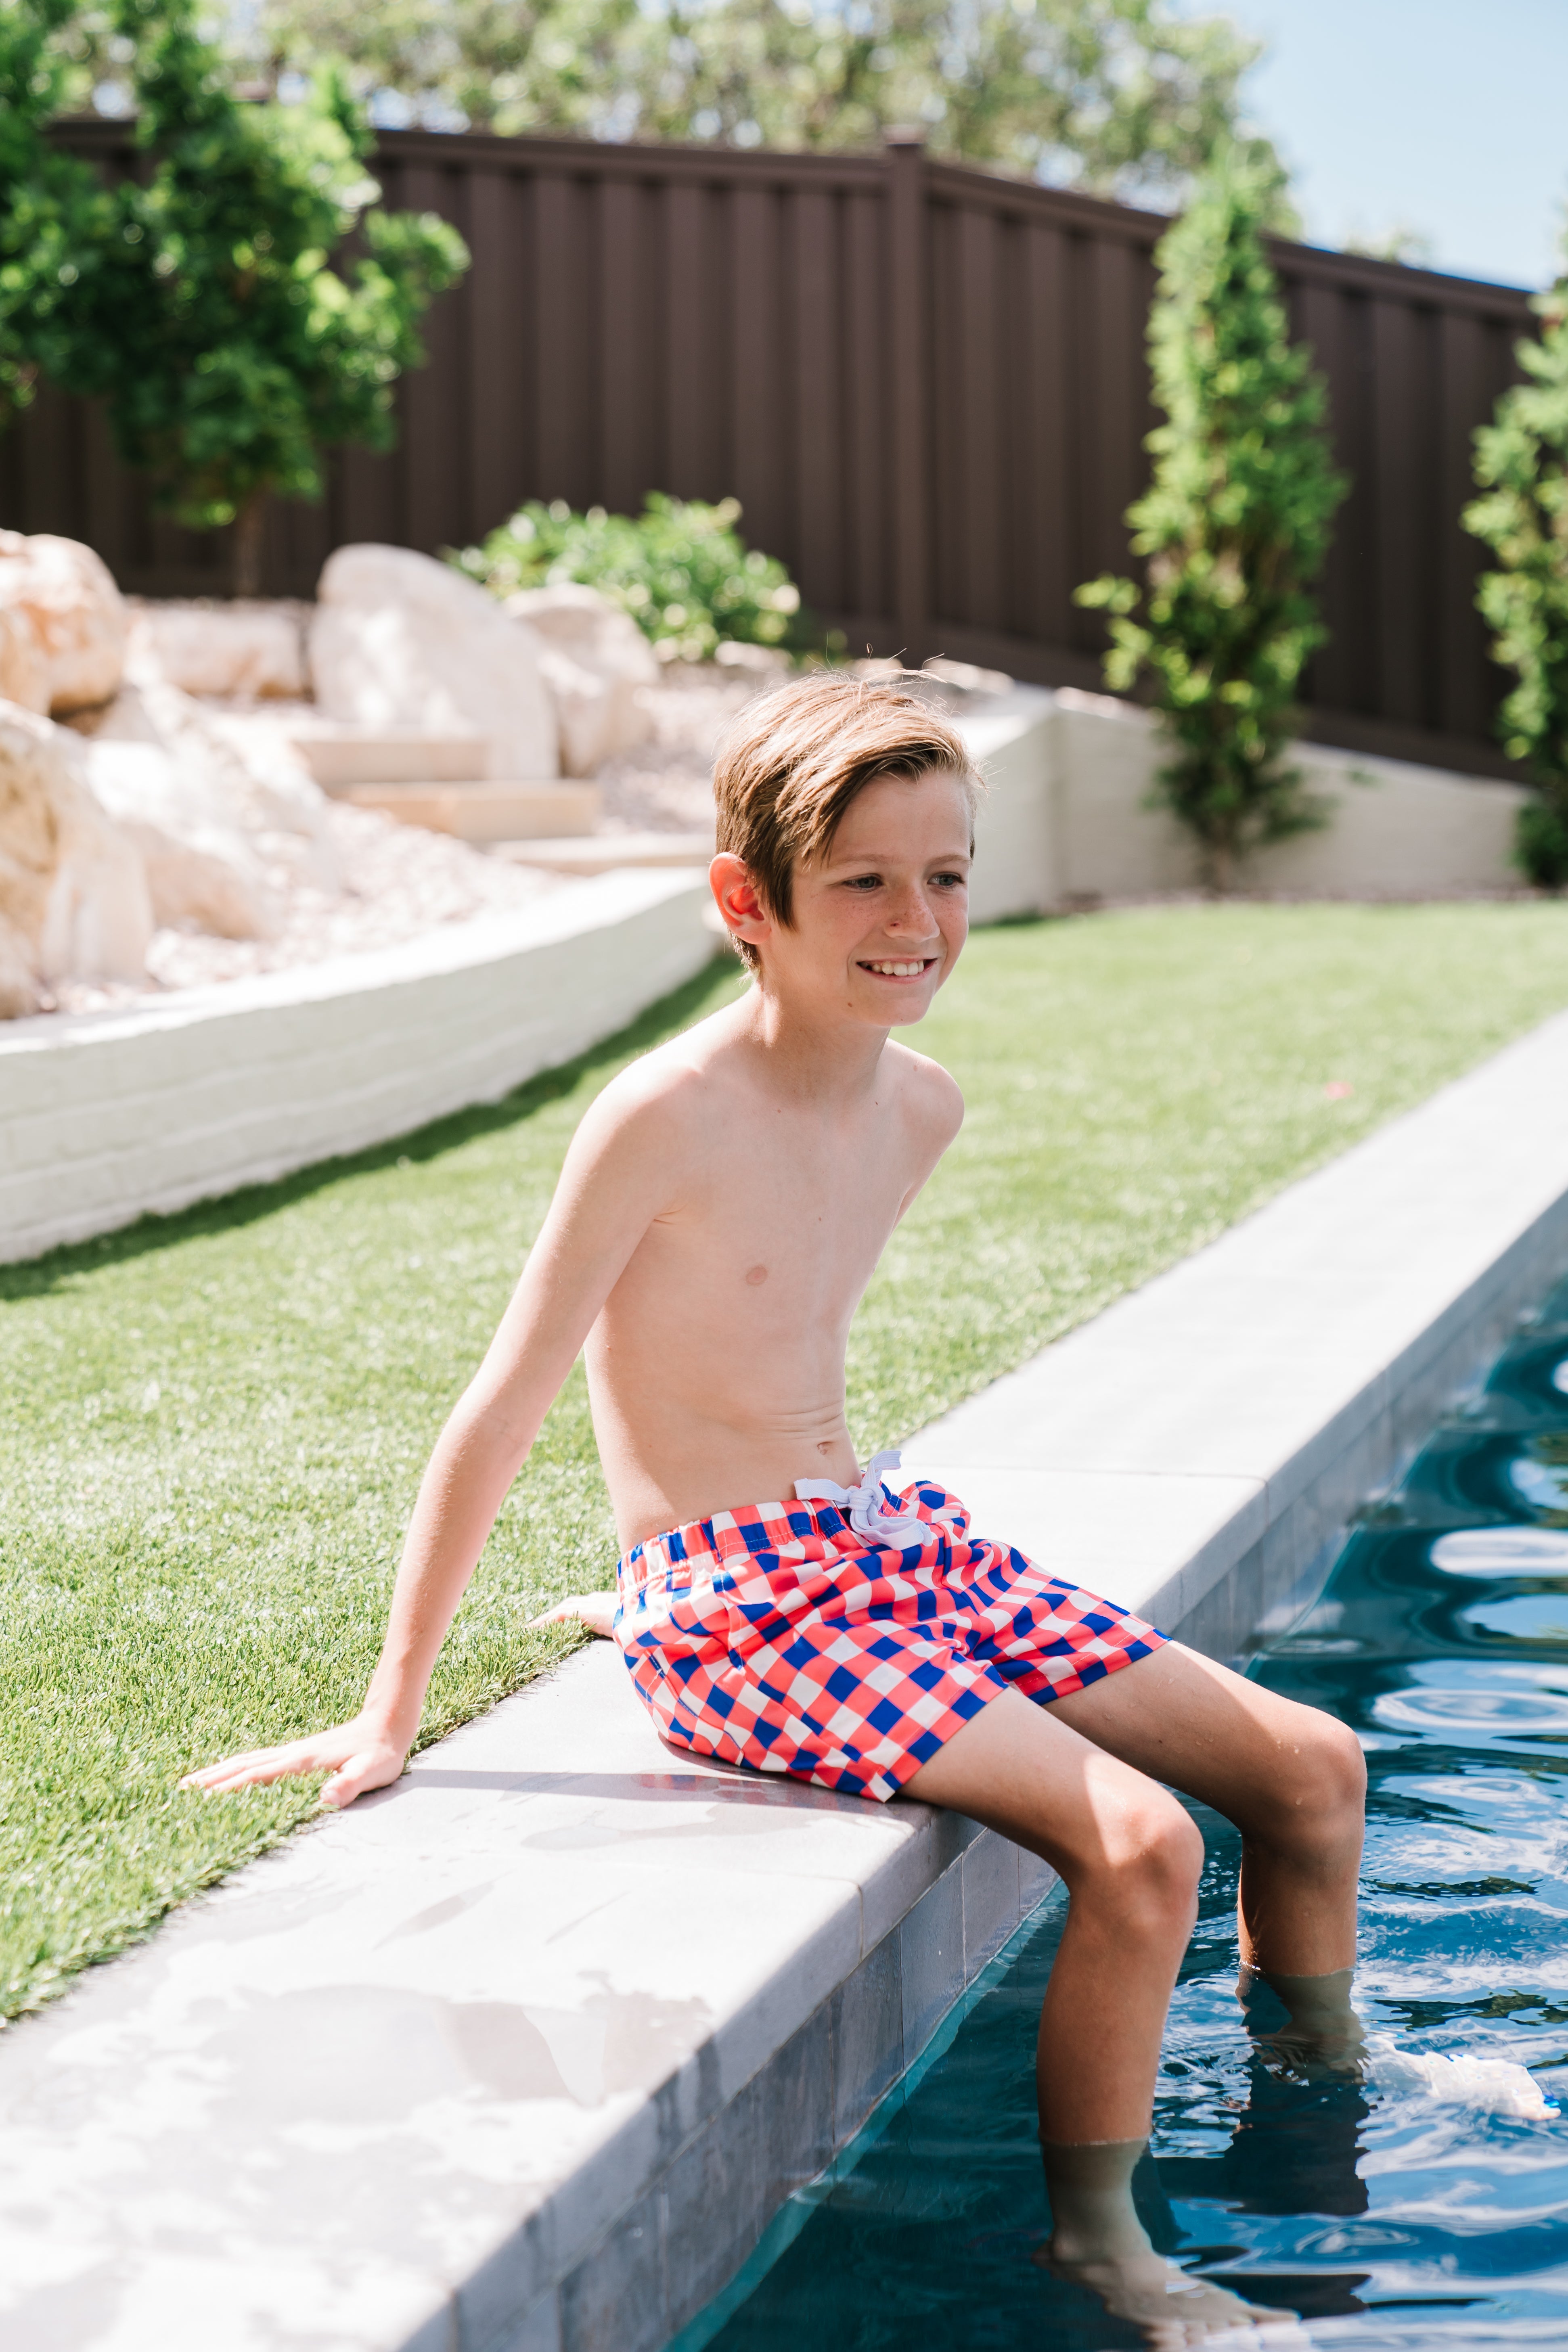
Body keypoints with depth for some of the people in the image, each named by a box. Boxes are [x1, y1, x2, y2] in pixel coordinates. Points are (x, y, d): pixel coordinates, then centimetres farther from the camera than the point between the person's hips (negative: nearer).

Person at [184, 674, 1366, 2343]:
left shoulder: (920, 1111, 5)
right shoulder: (667, 1114, -18)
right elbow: (504, 1407, -15)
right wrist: (392, 1717, -13)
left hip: (890, 1547, 8)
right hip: (737, 1613, -8)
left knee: (1312, 1770, 7)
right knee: (1138, 1842, -24)